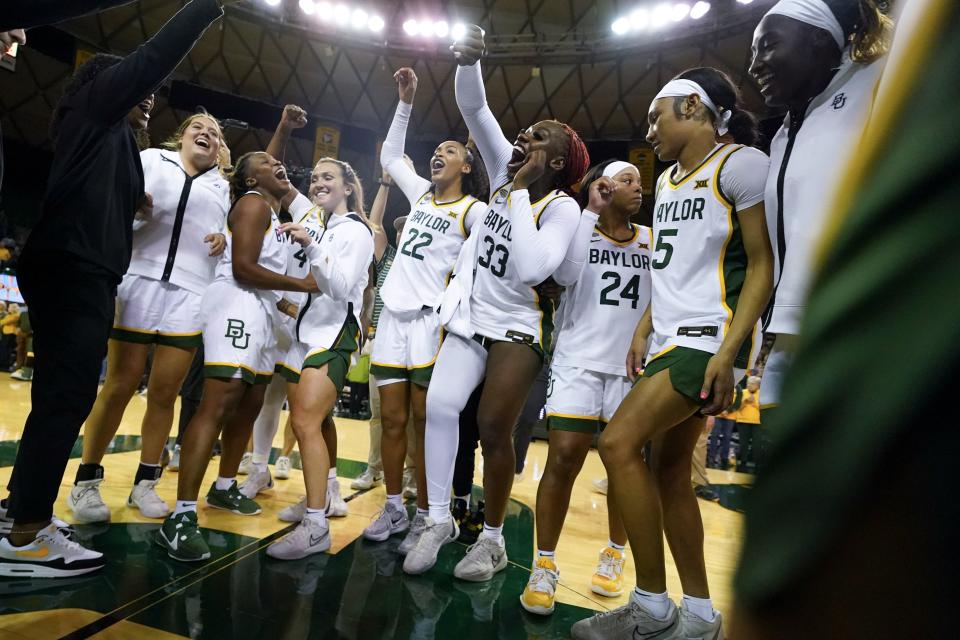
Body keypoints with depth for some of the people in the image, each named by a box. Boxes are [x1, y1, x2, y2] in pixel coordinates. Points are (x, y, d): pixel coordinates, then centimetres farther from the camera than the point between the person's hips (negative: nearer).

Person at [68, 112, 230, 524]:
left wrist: (224, 238, 3)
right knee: (120, 385, -2)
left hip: (192, 295, 3)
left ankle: (145, 483, 14)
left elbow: (227, 229, 26)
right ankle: (86, 481, 12)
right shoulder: (151, 159, 13)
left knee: (165, 393, 2)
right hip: (141, 281, -2)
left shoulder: (221, 187, 22)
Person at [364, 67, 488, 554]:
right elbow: (390, 154, 27)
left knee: (425, 423, -2)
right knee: (392, 420, 8)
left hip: (430, 319, -6)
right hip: (392, 315, 6)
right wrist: (406, 102, 22)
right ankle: (393, 509, 20)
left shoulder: (472, 210, -1)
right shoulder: (420, 194, 17)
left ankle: (424, 518, 10)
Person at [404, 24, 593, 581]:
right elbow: (475, 110, -1)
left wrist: (519, 193, -24)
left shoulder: (563, 208, -14)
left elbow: (530, 269, -31)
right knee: (441, 407, -9)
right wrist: (469, 63, -21)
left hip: (519, 326, -5)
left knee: (494, 427, -6)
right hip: (471, 315, 5)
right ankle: (439, 521, 7)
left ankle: (493, 540, 14)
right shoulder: (506, 173, 1)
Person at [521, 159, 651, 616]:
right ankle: (544, 565, 8)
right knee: (563, 459, -8)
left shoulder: (651, 240, 11)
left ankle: (614, 554, 31)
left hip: (633, 367, 3)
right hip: (579, 362, -3)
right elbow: (562, 274, -14)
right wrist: (590, 213, -14)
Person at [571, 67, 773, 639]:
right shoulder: (669, 180, 19)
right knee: (669, 470, 7)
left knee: (620, 444, -17)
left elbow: (764, 264, -11)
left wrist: (727, 351, -20)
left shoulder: (742, 164, -7)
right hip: (669, 339, 9)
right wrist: (644, 330, 14)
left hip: (710, 337, -9)